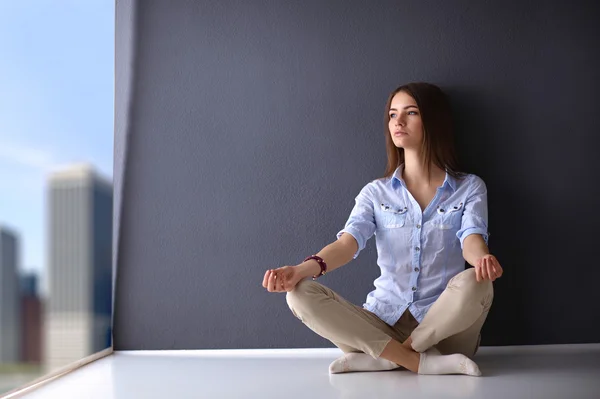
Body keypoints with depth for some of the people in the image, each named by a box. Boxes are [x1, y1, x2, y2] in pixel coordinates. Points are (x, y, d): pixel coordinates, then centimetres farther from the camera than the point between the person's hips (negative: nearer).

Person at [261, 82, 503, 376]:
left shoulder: (469, 187, 6)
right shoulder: (377, 192, 9)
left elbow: (471, 239, -13)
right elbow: (348, 242, -8)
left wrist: (482, 259, -39)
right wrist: (302, 269, -29)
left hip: (445, 326, -1)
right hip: (385, 324, 2)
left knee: (475, 284, -34)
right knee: (300, 294, -21)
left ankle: (378, 358, -20)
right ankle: (421, 362, -24)